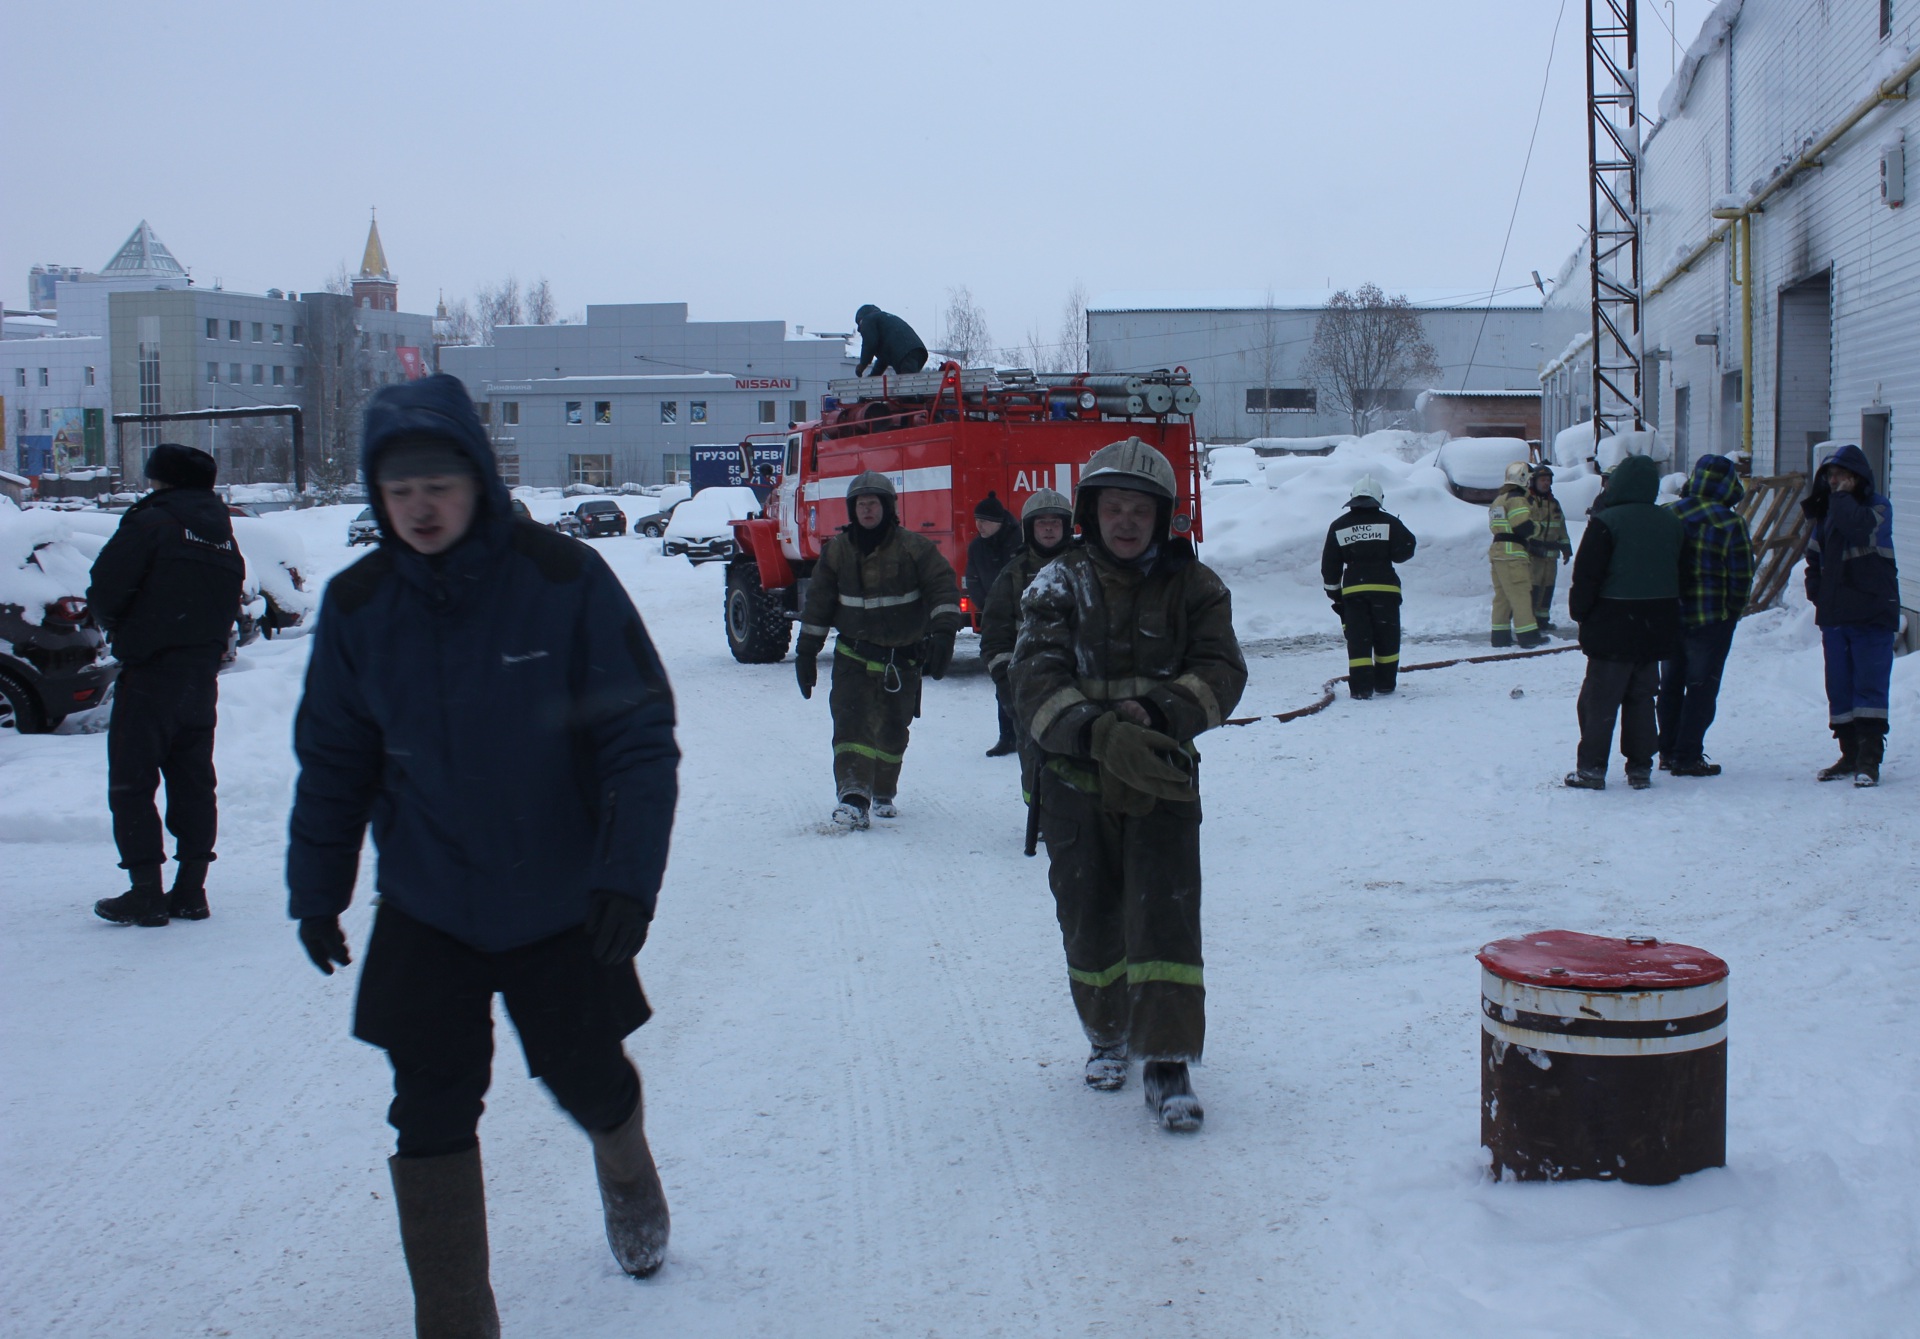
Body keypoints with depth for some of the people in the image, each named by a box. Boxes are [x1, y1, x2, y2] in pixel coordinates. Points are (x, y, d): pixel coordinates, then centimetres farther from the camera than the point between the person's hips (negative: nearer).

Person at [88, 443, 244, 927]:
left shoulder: (152, 522, -10)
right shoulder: (224, 538, 12)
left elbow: (105, 588, -13)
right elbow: (229, 609, 12)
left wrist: (117, 628, 5)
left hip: (150, 674, -7)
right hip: (203, 677, 7)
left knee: (131, 783, 0)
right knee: (194, 782, 12)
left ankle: (145, 893, -3)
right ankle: (190, 891, 13)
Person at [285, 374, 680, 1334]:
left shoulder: (565, 581, -17)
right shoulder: (359, 605, -7)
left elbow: (640, 738, -14)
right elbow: (333, 760, 6)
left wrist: (628, 872, -22)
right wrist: (315, 888, 8)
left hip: (561, 905, -1)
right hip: (424, 912, 2)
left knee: (587, 1079, 16)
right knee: (431, 1116, -1)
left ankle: (624, 1167, 52)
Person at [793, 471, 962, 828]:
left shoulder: (913, 547, -6)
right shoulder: (838, 550, 1)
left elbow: (942, 586, -10)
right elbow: (819, 602, 7)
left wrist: (943, 631, -23)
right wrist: (805, 651, 7)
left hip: (903, 660, 0)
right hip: (854, 657, 0)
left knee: (893, 731, 10)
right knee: (852, 722, -18)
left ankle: (883, 794, 30)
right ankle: (853, 796, -27)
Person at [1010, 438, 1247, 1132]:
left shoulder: (1193, 585, 1)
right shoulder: (1059, 586, -3)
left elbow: (1221, 671, -7)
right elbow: (1036, 684, -14)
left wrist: (1156, 713, -25)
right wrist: (1101, 732, -31)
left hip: (1162, 771, -1)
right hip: (1076, 779, 1)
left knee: (1165, 911, -11)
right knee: (1089, 918, 10)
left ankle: (1167, 1062, -5)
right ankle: (1109, 1033, 33)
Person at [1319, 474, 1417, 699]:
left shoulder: (1338, 526, 5)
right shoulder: (1389, 522, -3)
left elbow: (1329, 563, 8)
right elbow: (1405, 550, -7)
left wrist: (1333, 590, 18)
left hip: (1353, 590, 1)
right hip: (1385, 587, -1)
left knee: (1358, 639, 1)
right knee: (1386, 637, 10)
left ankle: (1361, 686, -6)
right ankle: (1384, 683, 14)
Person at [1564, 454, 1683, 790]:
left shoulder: (1606, 522, -14)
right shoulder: (1671, 522, 7)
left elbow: (1587, 575, -14)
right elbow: (1682, 574, 15)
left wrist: (1579, 611, -1)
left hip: (1614, 627, -6)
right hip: (1657, 627, 6)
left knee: (1599, 699, 1)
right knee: (1641, 698, 13)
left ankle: (1591, 768, 1)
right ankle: (1640, 768, 14)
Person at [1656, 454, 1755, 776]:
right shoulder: (1730, 524, -12)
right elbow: (1742, 577, -10)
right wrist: (1734, 611, 4)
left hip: (1667, 615, 4)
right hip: (1711, 619, -4)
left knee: (1670, 685, 16)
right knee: (1701, 687, 4)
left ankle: (1667, 752, 21)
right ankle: (1688, 757, 4)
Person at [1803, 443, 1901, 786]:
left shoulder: (1878, 506, -3)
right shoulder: (1827, 511, 15)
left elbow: (1859, 528, -26)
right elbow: (1815, 555, 23)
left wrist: (1842, 497, -13)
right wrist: (1815, 588, 9)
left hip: (1872, 614, -7)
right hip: (1833, 614, 7)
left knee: (1870, 683, -8)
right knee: (1838, 686, 8)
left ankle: (1870, 758, -9)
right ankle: (1850, 753, 15)